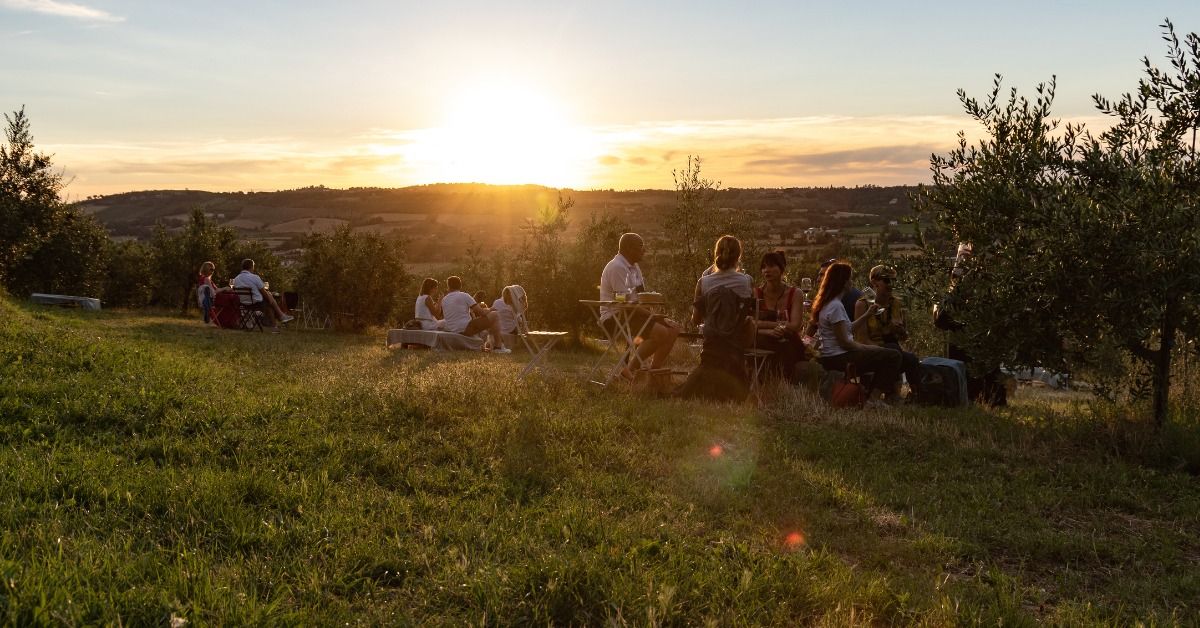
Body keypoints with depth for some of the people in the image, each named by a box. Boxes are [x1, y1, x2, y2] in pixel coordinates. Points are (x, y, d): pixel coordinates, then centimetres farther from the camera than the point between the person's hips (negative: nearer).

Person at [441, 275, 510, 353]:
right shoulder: (464, 296, -5)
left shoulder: (444, 300, 13)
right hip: (465, 329, -7)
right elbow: (480, 312, -9)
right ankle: (498, 347, -1)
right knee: (495, 316, 0)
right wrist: (489, 311, 14)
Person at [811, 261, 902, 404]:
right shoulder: (836, 306, -17)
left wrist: (867, 315, 14)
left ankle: (872, 394, 19)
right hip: (837, 359, -11)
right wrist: (867, 348, -6)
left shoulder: (827, 303, 13)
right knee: (892, 356, -12)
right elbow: (845, 342, -18)